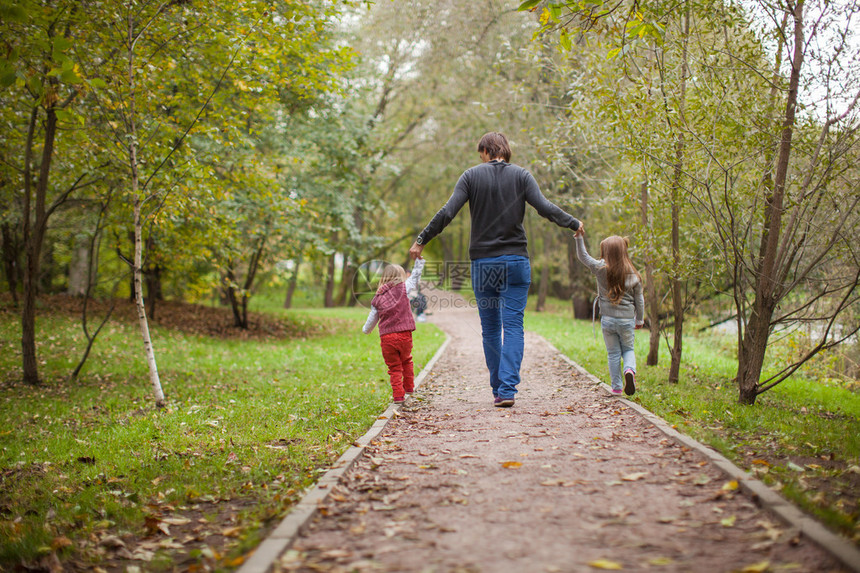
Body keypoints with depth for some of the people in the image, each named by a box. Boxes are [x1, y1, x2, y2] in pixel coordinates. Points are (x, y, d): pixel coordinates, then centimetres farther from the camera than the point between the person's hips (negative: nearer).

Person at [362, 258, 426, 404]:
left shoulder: (377, 299, 11)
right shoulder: (403, 288, 3)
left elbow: (372, 319, 20)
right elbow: (416, 275, 10)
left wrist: (366, 330, 39)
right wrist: (419, 259, 21)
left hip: (386, 337, 1)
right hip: (404, 334, -1)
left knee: (394, 367, 9)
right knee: (406, 361, 23)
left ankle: (398, 395, 2)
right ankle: (409, 387, 28)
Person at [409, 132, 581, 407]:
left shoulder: (472, 175, 0)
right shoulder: (521, 175, 2)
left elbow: (447, 213, -7)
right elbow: (545, 208, -8)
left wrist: (421, 241, 0)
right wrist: (574, 224, 8)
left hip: (483, 263, 0)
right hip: (515, 262, 0)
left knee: (490, 329, 10)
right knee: (513, 325, -1)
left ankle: (498, 389, 14)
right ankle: (507, 389, -13)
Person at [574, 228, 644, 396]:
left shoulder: (601, 269, -9)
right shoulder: (633, 275, -4)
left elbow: (583, 256, 1)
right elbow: (639, 300, 4)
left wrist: (579, 237, 2)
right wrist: (640, 319, 16)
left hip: (607, 319, 0)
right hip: (627, 319, 0)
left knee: (613, 353, 11)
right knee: (628, 349, 18)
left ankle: (616, 387, 12)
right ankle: (630, 369, -12)